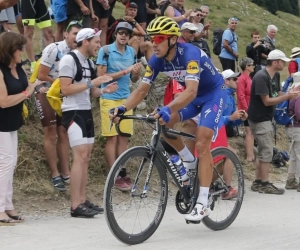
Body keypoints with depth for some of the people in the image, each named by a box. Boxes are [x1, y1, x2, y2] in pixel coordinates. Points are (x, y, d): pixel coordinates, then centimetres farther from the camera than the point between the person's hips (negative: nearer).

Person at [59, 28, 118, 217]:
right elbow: (65, 89, -19)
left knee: (86, 157, 9)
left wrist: (104, 90, -3)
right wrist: (91, 83, -21)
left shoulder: (89, 62, 14)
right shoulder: (69, 60, -12)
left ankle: (83, 201, 15)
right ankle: (76, 206, -14)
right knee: (80, 156, -14)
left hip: (86, 111, 9)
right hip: (73, 112, -9)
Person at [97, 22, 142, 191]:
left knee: (124, 137, 5)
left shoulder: (132, 52, 9)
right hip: (110, 99, -5)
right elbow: (101, 76, -12)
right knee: (112, 138, -4)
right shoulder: (106, 51, -6)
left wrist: (137, 72, -9)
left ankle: (122, 173, 13)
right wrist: (124, 71, -17)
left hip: (126, 99, 5)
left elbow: (133, 79, 14)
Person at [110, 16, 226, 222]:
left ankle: (203, 204, -16)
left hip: (213, 93, -7)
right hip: (193, 95, 7)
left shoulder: (189, 54, -34)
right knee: (164, 125, -13)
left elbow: (191, 91, -46)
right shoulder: (157, 60, -14)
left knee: (202, 145, -17)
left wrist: (168, 109, -61)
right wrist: (123, 108, -30)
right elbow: (142, 90, -12)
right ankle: (191, 163, 11)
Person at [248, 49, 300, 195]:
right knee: (267, 151, -7)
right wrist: (287, 96, -21)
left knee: (262, 151, 12)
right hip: (259, 119, -10)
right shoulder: (261, 77, -21)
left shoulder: (276, 75, 7)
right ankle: (265, 184, -2)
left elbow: (278, 95, 8)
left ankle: (257, 182, 18)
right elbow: (267, 101, -22)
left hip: (266, 118, 10)